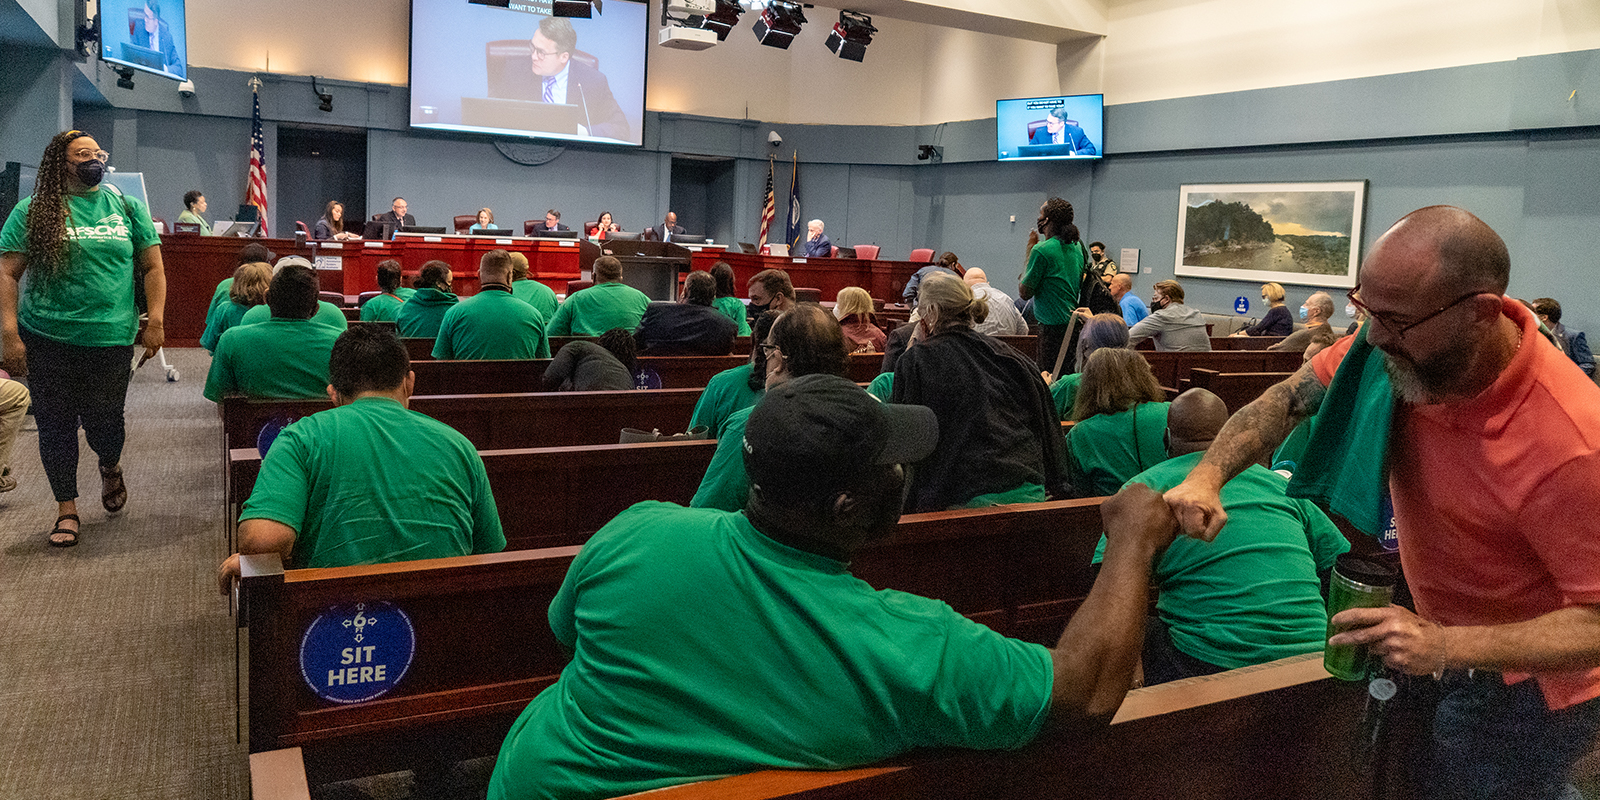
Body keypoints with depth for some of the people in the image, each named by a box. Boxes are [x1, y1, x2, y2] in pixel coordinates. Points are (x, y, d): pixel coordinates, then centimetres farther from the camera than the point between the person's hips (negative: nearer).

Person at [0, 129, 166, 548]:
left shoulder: (128, 207, 8)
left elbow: (153, 267, 9)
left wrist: (155, 321, -2)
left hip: (110, 339, 0)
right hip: (47, 340, 0)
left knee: (104, 422, 3)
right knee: (55, 425, 6)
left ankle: (110, 467, 38)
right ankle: (66, 509, 20)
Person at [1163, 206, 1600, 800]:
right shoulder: (1404, 340, -18)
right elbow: (1290, 398, -9)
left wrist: (1447, 646, -41)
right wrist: (1206, 476, -26)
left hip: (1524, 681, -6)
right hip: (1440, 631, 6)